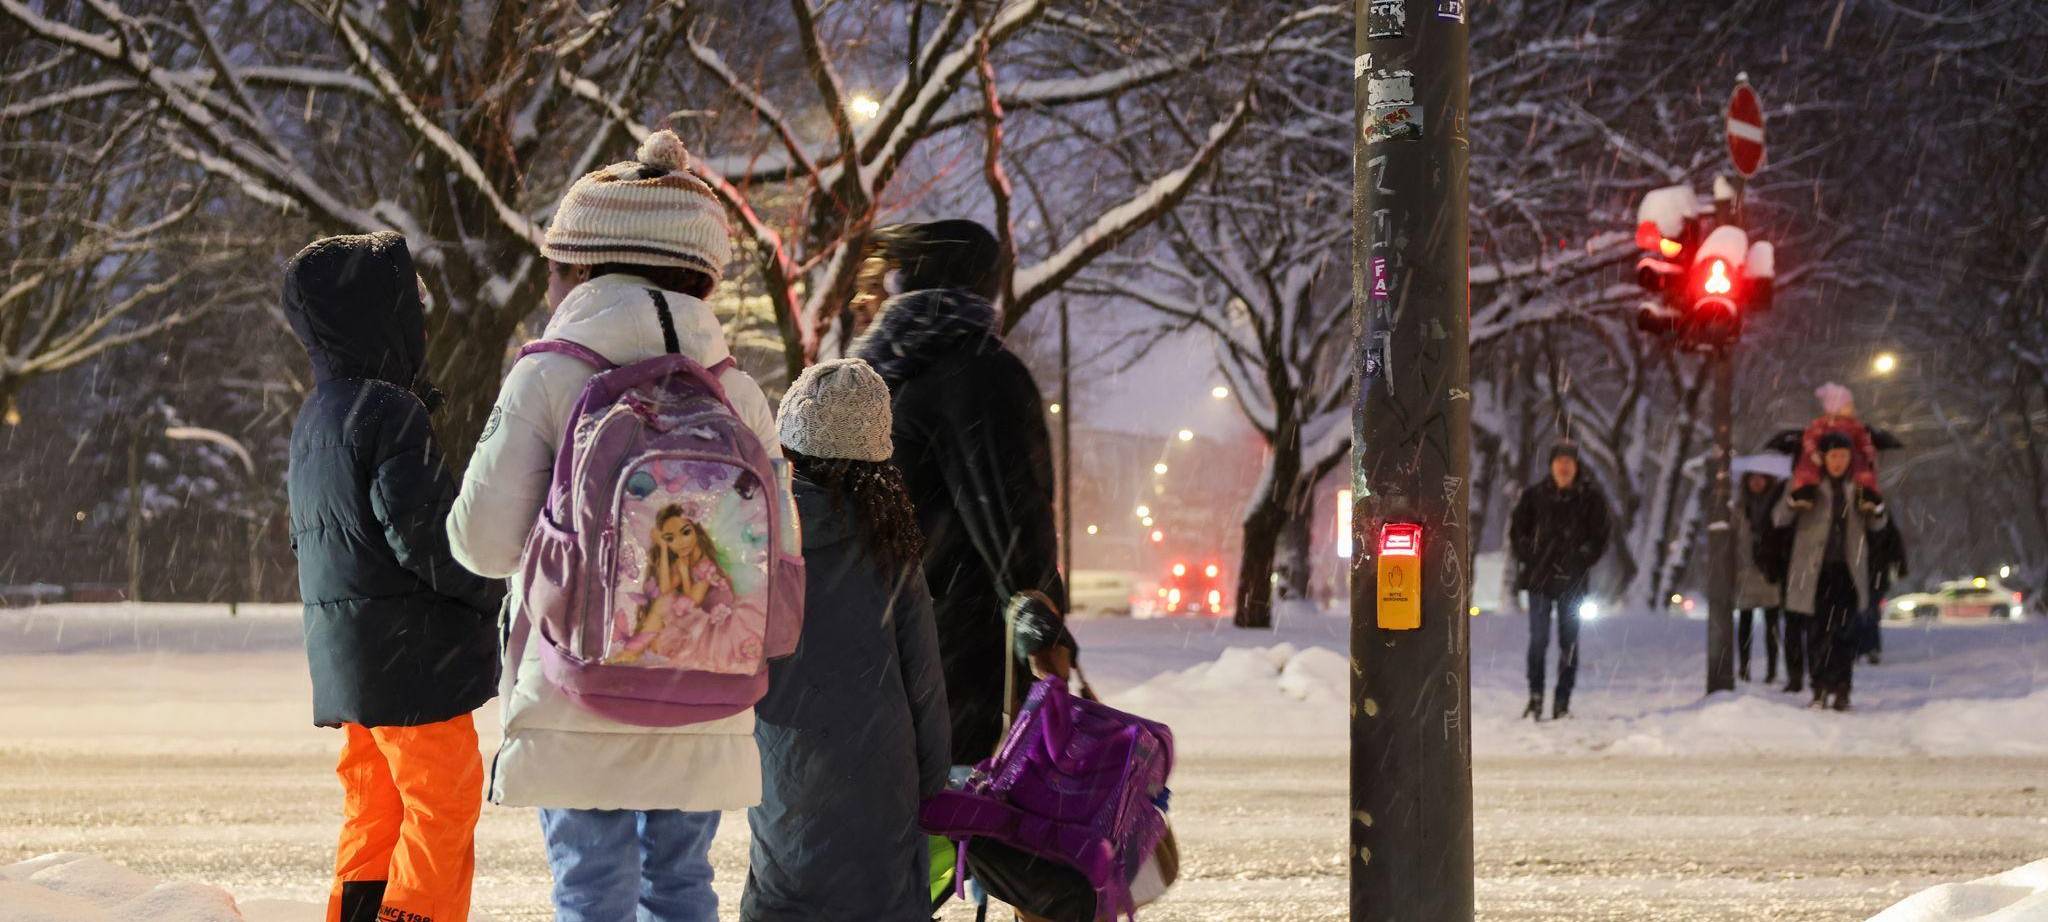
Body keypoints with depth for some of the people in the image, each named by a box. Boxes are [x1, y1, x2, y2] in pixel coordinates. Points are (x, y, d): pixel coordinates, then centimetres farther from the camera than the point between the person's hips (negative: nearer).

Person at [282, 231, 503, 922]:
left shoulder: (312, 419, 16)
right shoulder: (389, 411, -15)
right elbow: (419, 528, -20)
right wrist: (490, 588, -6)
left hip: (346, 654, 9)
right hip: (410, 651, -9)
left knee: (374, 807, 14)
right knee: (444, 801, -4)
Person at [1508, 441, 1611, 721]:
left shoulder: (1590, 496, 1)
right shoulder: (1535, 495, 3)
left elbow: (1599, 537, 4)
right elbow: (1517, 530, 11)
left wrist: (1581, 562, -8)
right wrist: (1529, 558, -2)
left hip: (1572, 581, 0)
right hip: (1540, 579, 0)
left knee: (1569, 642, 1)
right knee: (1538, 639, -5)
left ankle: (1562, 703, 5)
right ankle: (1535, 698, 2)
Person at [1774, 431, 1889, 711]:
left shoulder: (1857, 488, 10)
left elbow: (1877, 525, 15)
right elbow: (1780, 518, 0)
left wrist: (1875, 508, -8)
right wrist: (1792, 502, -21)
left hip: (1848, 570, 2)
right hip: (1815, 570, -2)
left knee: (1845, 631, -2)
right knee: (1818, 630, -3)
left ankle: (1841, 691, 1)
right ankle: (1820, 690, 2)